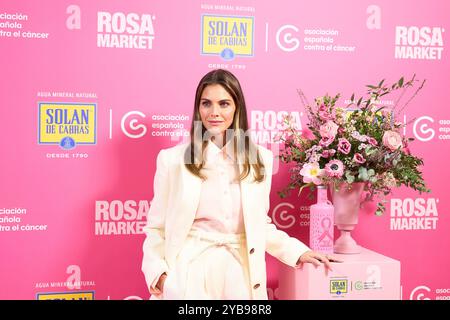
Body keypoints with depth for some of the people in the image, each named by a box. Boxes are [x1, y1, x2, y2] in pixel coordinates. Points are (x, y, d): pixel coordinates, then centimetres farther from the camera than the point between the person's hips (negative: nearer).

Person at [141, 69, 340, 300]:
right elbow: (157, 227, -1)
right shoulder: (173, 159, -4)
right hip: (188, 273, -2)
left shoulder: (260, 158, 3)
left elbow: (260, 224, 11)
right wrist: (157, 272, -15)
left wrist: (297, 252, 2)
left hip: (240, 272, 3)